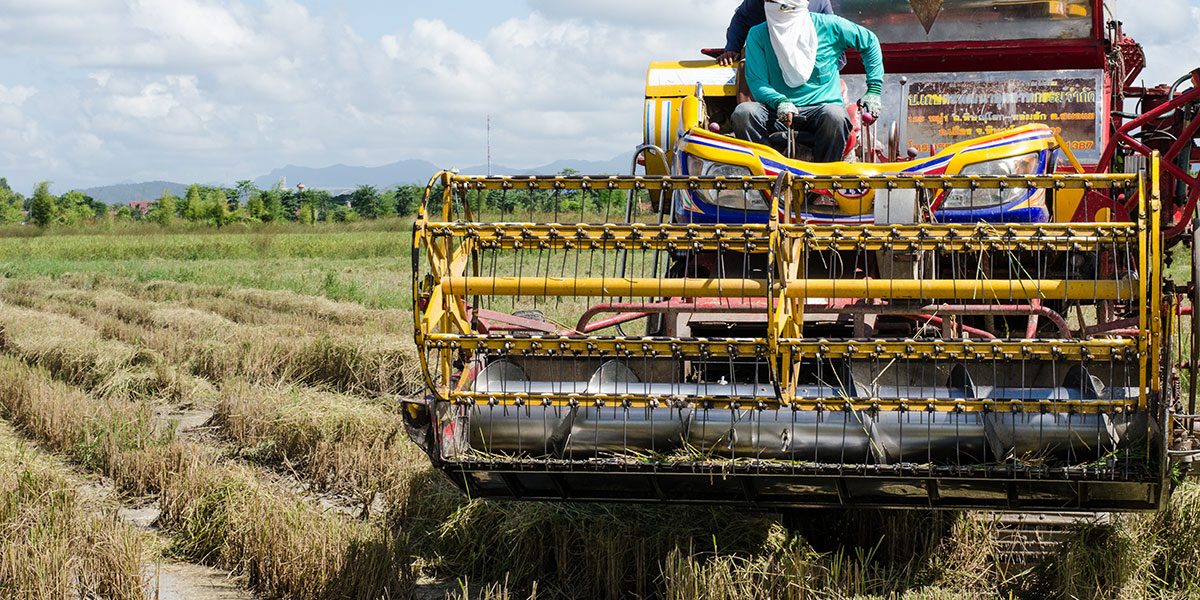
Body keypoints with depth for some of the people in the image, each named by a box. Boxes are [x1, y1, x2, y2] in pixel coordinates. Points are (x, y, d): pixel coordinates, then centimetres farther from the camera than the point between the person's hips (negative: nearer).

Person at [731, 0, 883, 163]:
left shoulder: (828, 26, 1)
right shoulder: (758, 35, 3)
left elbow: (870, 42, 15)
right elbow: (756, 81, -2)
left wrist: (874, 90, 9)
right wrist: (780, 102, -23)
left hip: (820, 107, -1)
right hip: (777, 110, 1)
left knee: (835, 116, -37)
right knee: (743, 113, -29)